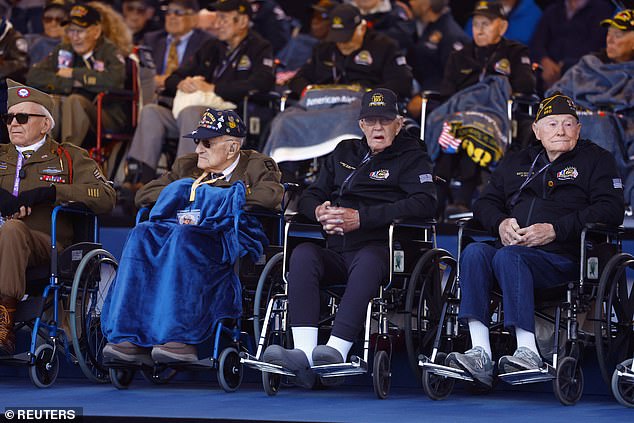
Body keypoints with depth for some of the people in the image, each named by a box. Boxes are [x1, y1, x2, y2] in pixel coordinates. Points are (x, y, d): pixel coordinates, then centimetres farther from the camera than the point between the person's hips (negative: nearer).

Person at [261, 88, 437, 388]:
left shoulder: (411, 157, 10)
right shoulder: (345, 153, 26)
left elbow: (424, 203, -9)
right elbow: (309, 197, 28)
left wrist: (361, 217, -15)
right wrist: (319, 211, -1)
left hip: (380, 249, -5)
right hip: (337, 254, 5)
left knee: (368, 260, -39)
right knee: (303, 254, -28)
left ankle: (336, 350, -52)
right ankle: (303, 353, -42)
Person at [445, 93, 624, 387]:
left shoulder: (596, 160, 12)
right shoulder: (515, 164, 28)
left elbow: (611, 210, -3)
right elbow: (485, 203, 26)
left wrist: (554, 230, -12)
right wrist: (501, 223, 0)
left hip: (563, 258, -5)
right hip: (512, 247, 5)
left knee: (508, 257, -35)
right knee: (474, 251, -28)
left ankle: (528, 350, -45)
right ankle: (480, 353, -39)